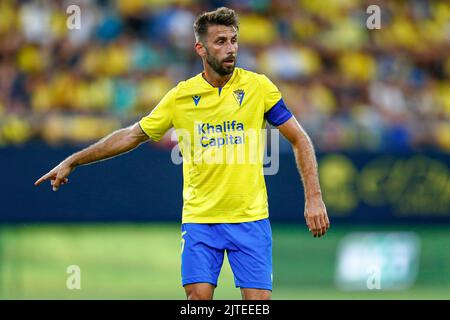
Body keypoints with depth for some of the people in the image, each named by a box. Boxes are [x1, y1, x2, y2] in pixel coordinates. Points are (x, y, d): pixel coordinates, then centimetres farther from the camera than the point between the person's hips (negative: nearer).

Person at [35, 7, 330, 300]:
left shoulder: (258, 86, -2)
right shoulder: (182, 96, 1)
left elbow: (300, 140, 3)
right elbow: (132, 135, 11)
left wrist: (314, 198, -7)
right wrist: (72, 162, 10)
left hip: (250, 218, 0)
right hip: (199, 218, 1)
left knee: (259, 299, -7)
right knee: (198, 295, -11)